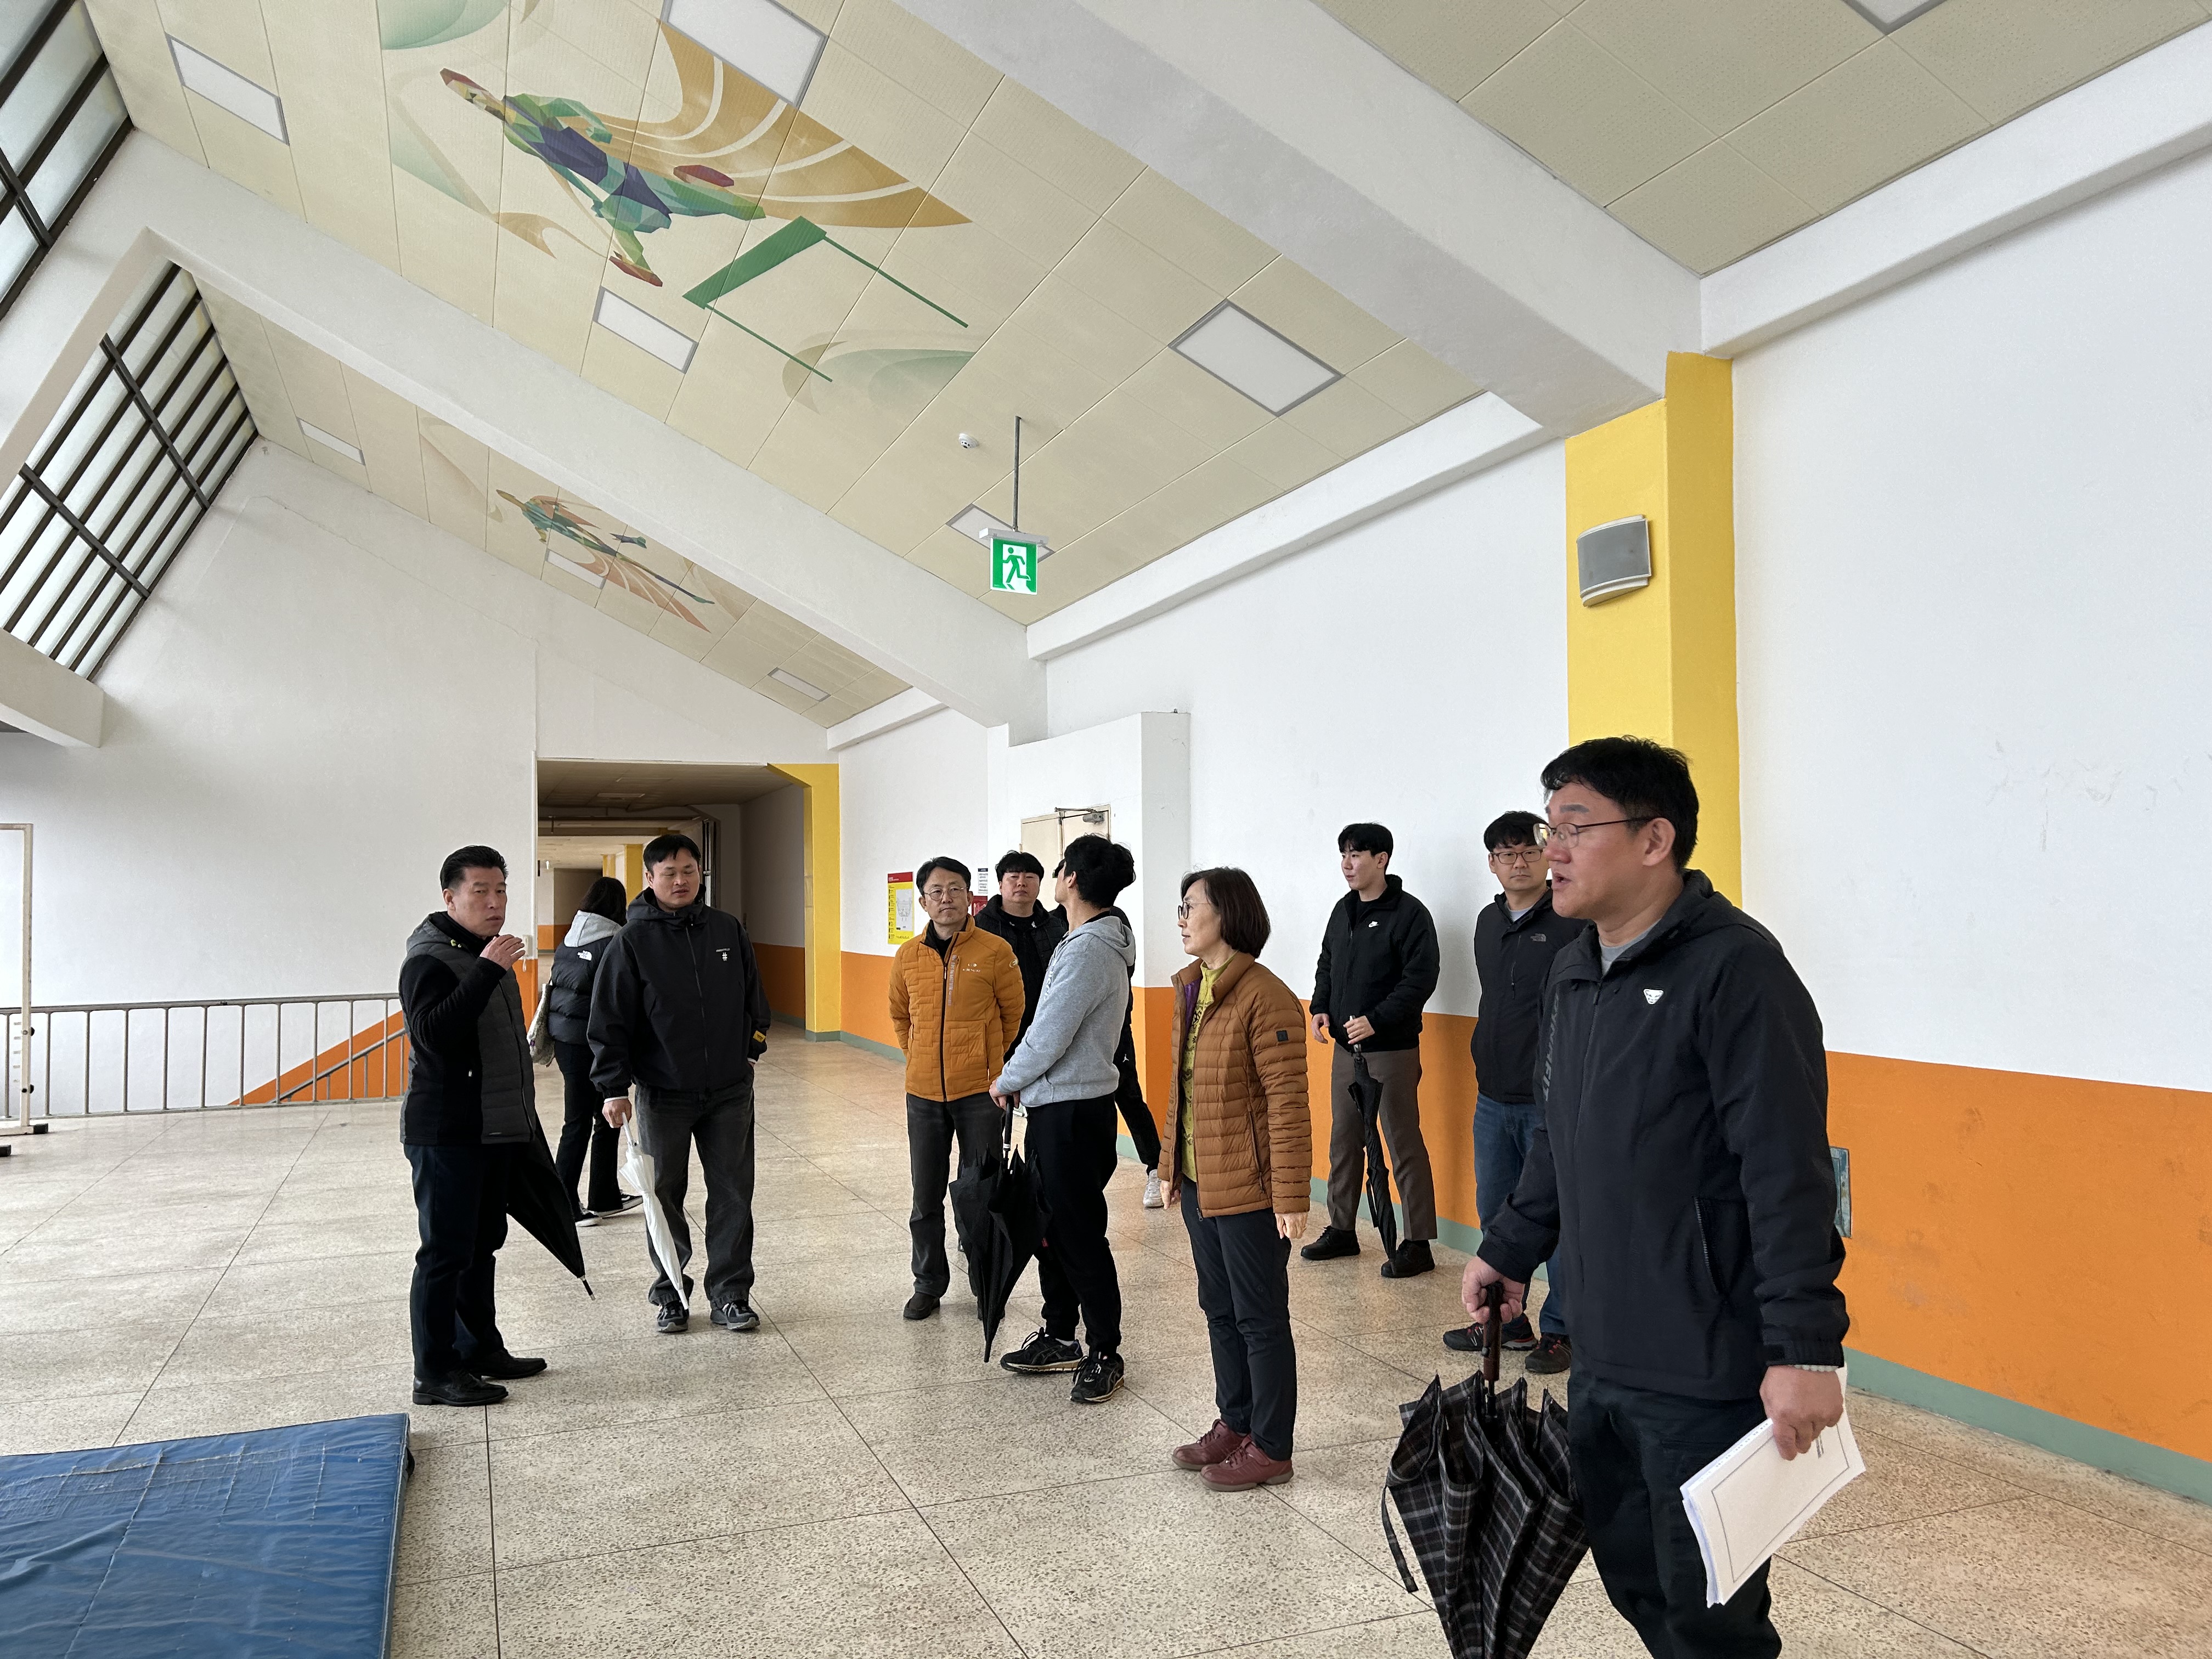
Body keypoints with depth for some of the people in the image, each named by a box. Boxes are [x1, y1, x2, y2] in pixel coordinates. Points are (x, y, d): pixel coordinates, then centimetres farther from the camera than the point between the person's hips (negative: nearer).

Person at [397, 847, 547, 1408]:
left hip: (493, 1131, 9)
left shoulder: (487, 954, 15)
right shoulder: (430, 959, -14)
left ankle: (481, 1349, 27)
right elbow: (434, 1034, -31)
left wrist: (521, 1120, 24)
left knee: (482, 1244, 16)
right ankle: (435, 1373, 3)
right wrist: (487, 971, -33)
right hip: (446, 1135, -9)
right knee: (445, 1251, -4)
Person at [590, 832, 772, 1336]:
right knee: (665, 1196, 9)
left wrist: (753, 1045, 14)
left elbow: (754, 996, 16)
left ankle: (731, 1293, 15)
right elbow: (610, 1021, -7)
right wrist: (614, 1088, -13)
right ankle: (671, 1294, 23)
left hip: (730, 1091, 2)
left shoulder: (728, 930, 3)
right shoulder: (632, 941, -6)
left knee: (733, 1194, 5)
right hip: (663, 1094, -2)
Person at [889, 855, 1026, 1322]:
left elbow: (1012, 1013, 5)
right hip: (924, 1094, 3)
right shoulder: (908, 956, 3)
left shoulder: (995, 951, -7)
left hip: (979, 1093, -3)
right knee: (926, 1197, 11)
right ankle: (929, 1284, 25)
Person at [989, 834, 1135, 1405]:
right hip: (1056, 1106, 10)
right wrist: (1021, 1082, 8)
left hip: (1072, 1112, -10)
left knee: (1081, 1237, 0)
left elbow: (1048, 1040, -22)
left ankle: (1104, 1354, 11)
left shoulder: (1088, 951, -21)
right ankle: (1060, 1338, 30)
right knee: (1050, 1228, 18)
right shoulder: (1097, 942, 11)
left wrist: (1006, 1082, -5)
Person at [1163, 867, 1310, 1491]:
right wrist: (1173, 1167, 17)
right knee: (1220, 1311, 19)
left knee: (1260, 1319, 5)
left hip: (1247, 1188, -9)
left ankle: (1270, 1449, 19)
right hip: (1199, 1183, 9)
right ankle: (1234, 1425, 35)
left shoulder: (1265, 998, -19)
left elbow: (1287, 1105, -20)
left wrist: (1291, 1197, -20)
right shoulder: (1191, 990, 9)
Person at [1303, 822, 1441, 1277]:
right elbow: (1327, 965, 21)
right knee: (1343, 1141, 14)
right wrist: (1320, 1008, 4)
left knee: (1404, 1145, -2)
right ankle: (1342, 1229, 27)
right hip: (1345, 1048, 8)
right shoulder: (1343, 910, 11)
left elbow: (1421, 979, -17)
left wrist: (1376, 1020, -23)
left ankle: (1418, 1243, 7)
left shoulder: (1409, 913, -12)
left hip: (1392, 1050, -7)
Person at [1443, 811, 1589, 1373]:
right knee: (1494, 1211, 15)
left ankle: (1560, 1330, 15)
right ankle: (1505, 1321, 29)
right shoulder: (1488, 922, 12)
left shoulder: (1574, 921, -11)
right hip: (1493, 1098, 7)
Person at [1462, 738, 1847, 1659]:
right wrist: (1509, 1248, 21)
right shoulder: (1572, 973, 9)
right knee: (1629, 1568, 20)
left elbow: (1788, 1173, -20)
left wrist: (1806, 1347, -22)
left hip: (1707, 1369, -8)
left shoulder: (1734, 967, -17)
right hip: (1599, 1356, 8)